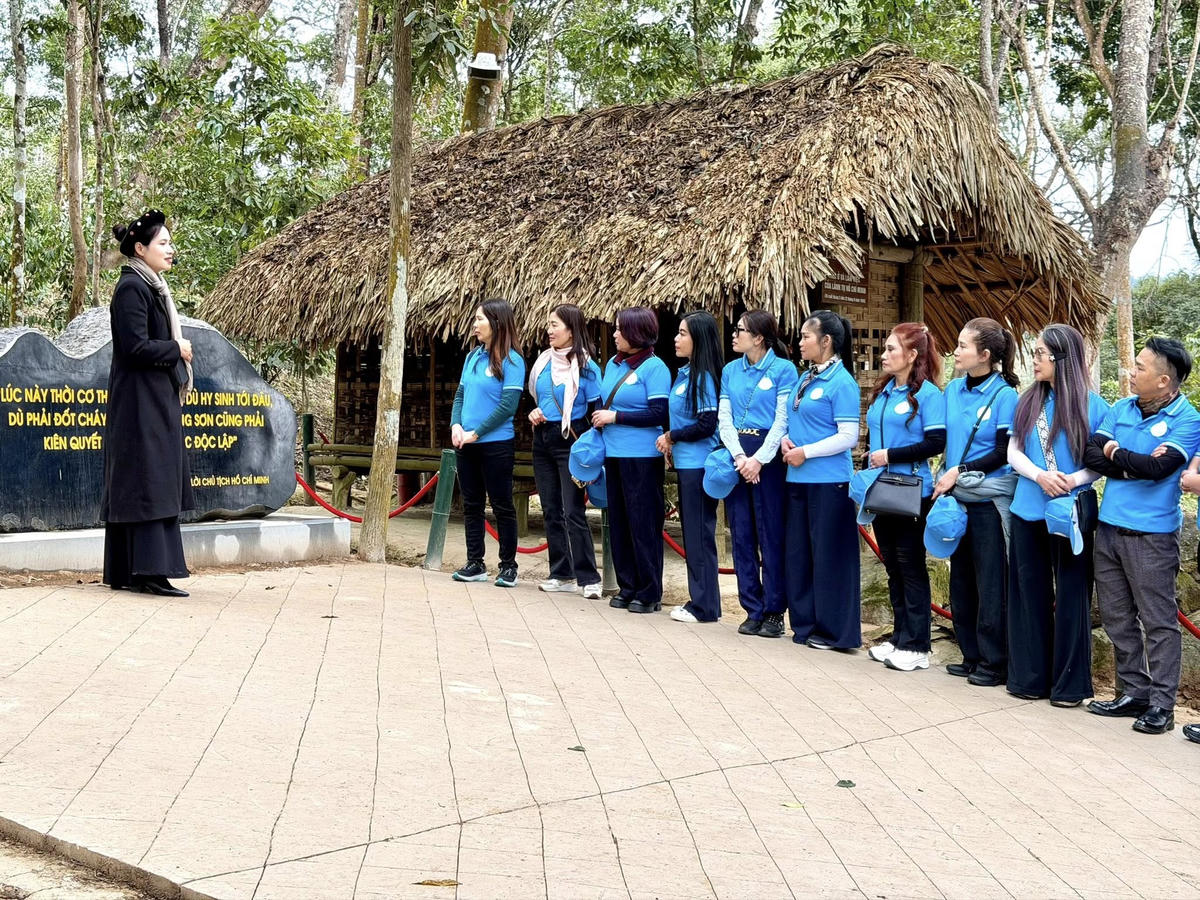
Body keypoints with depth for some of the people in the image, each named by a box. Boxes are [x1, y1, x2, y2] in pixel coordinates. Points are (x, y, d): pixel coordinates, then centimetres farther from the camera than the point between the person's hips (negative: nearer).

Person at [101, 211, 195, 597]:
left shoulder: (151, 287, 17)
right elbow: (136, 347, -21)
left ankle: (123, 573, 14)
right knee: (148, 484, -10)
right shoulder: (132, 288, -13)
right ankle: (149, 570, -10)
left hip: (156, 402, 10)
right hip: (141, 403, -10)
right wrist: (177, 350, -10)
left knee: (131, 489, 10)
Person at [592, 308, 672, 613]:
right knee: (619, 521, 11)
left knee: (644, 523, -3)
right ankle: (627, 586, 20)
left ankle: (650, 593, 4)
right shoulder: (613, 364, 13)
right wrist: (600, 420, 5)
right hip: (614, 453, 8)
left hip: (642, 457, -8)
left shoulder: (654, 367, -10)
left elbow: (659, 414, -17)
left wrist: (616, 417, -14)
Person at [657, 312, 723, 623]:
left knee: (699, 532, -4)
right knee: (691, 530, 13)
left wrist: (671, 436, -9)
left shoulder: (703, 376, -13)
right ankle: (698, 598, 21)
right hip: (685, 462, 9)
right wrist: (671, 443, 5)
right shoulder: (684, 373, 13)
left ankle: (705, 606, 2)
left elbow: (706, 424, -19)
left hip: (699, 464, -9)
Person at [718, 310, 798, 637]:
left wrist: (759, 459, -16)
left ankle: (774, 612, 6)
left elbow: (783, 419, -9)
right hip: (736, 457, 5)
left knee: (771, 535, -2)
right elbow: (724, 418, 5)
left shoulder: (783, 369, -4)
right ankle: (753, 610, 13)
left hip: (768, 457, -5)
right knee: (741, 534, 6)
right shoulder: (730, 371, 11)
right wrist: (739, 456, -10)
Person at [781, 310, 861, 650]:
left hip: (829, 481, -8)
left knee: (829, 555, -1)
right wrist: (786, 441, 1)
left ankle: (833, 631, 8)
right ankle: (805, 623, 23)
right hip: (798, 480, 8)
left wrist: (806, 452, -16)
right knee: (797, 552, 12)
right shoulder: (805, 379, 13)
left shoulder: (842, 383, -11)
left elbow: (848, 436, -15)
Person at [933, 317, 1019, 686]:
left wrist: (960, 471, -16)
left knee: (990, 583, -1)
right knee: (961, 578, 11)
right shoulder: (953, 389, 7)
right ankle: (971, 654, 22)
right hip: (957, 497, 7)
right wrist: (947, 479, 3)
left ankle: (994, 661, 7)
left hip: (990, 499, -7)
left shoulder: (1004, 395, -10)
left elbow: (1004, 452, -13)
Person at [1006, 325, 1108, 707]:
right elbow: (1013, 451, 4)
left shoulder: (1091, 405, -6)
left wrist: (1076, 479, -21)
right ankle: (1030, 676, 19)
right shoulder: (1028, 402, 5)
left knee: (1070, 594, 3)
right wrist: (1039, 475, -14)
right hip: (1028, 511, 4)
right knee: (1030, 592, 9)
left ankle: (1069, 682, 13)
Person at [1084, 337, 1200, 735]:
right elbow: (1091, 453, -2)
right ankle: (1134, 692, 23)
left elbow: (1157, 468, -21)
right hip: (1109, 527, 6)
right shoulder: (1121, 408, 8)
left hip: (1151, 535, -6)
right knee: (1117, 617, 12)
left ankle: (1161, 704, 7)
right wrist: (1136, 465, -14)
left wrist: (1115, 452, -7)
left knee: (1158, 620, 0)